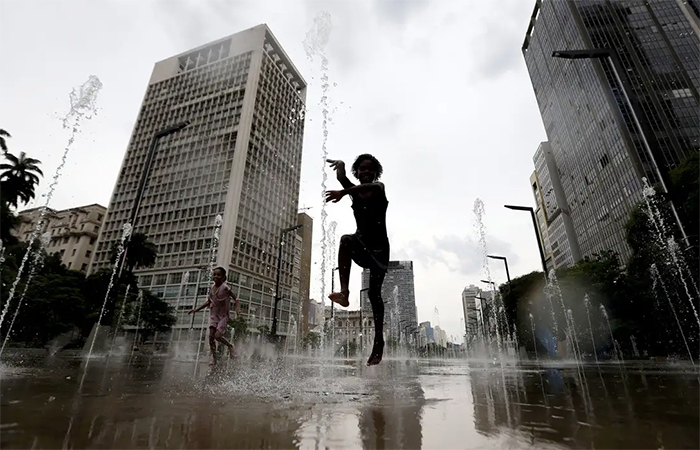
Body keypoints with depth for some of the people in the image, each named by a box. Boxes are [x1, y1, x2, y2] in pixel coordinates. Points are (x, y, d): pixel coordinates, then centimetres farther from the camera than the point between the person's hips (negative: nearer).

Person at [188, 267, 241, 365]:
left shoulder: (225, 288, -16)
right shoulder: (211, 288, 1)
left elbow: (235, 298, -12)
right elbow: (208, 302, 14)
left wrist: (238, 308, -31)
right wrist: (196, 309, 12)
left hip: (223, 315, -5)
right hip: (213, 314, 5)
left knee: (217, 336, -15)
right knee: (211, 335, -6)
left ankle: (230, 346, 13)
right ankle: (213, 358, 5)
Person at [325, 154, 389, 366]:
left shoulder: (379, 188, 2)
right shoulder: (354, 192, 13)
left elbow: (370, 186, -23)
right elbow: (341, 177, -1)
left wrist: (343, 192, -37)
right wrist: (341, 165, -19)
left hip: (379, 248, -2)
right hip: (362, 247, 2)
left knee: (374, 293, -4)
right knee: (346, 240, -33)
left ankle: (378, 341, 7)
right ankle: (344, 291, -38)